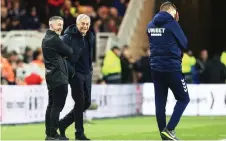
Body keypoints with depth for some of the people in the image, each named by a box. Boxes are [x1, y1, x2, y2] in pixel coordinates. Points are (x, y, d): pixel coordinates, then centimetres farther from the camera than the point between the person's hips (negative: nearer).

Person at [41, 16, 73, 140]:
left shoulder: (46, 39, 16)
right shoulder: (54, 39, -15)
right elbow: (69, 52, -9)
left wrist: (63, 54, 0)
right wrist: (68, 50, 11)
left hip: (51, 76, 10)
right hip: (58, 77, -10)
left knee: (52, 105, 12)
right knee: (57, 106, -8)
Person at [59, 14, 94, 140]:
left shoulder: (90, 37, 11)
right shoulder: (69, 37, -12)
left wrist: (90, 68, 14)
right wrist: (70, 71, -18)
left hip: (87, 74, 7)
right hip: (76, 74, -7)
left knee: (86, 103, 8)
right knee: (80, 102, -5)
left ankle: (63, 124, 21)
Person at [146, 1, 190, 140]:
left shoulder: (151, 25, 9)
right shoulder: (172, 23, -9)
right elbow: (184, 43, -2)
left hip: (156, 68, 6)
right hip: (172, 67, -6)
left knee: (160, 102, 8)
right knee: (183, 98, 5)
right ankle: (169, 129, -8)